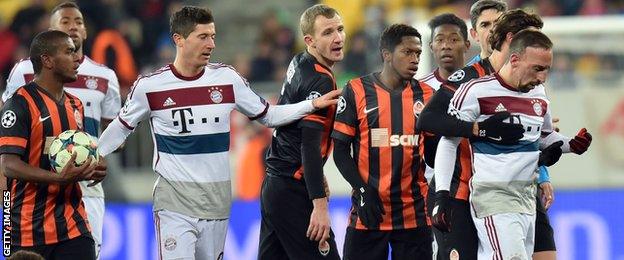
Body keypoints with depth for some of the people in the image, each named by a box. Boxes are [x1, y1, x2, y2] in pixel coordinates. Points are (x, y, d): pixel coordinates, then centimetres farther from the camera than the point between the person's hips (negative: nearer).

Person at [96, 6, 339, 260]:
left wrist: (312, 105, 3)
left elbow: (267, 115, 13)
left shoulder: (227, 78, 2)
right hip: (174, 200, -4)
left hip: (217, 199, 4)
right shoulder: (150, 85, -5)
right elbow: (122, 127, 10)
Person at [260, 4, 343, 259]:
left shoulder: (298, 64, 10)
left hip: (273, 182, 9)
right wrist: (320, 206, -25)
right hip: (294, 191, -9)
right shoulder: (321, 80, -17)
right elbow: (310, 145, -23)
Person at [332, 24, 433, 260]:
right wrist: (363, 190, -11)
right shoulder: (356, 91, -1)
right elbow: (340, 151, 0)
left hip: (415, 214, 2)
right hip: (368, 210, -2)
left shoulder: (426, 95, 8)